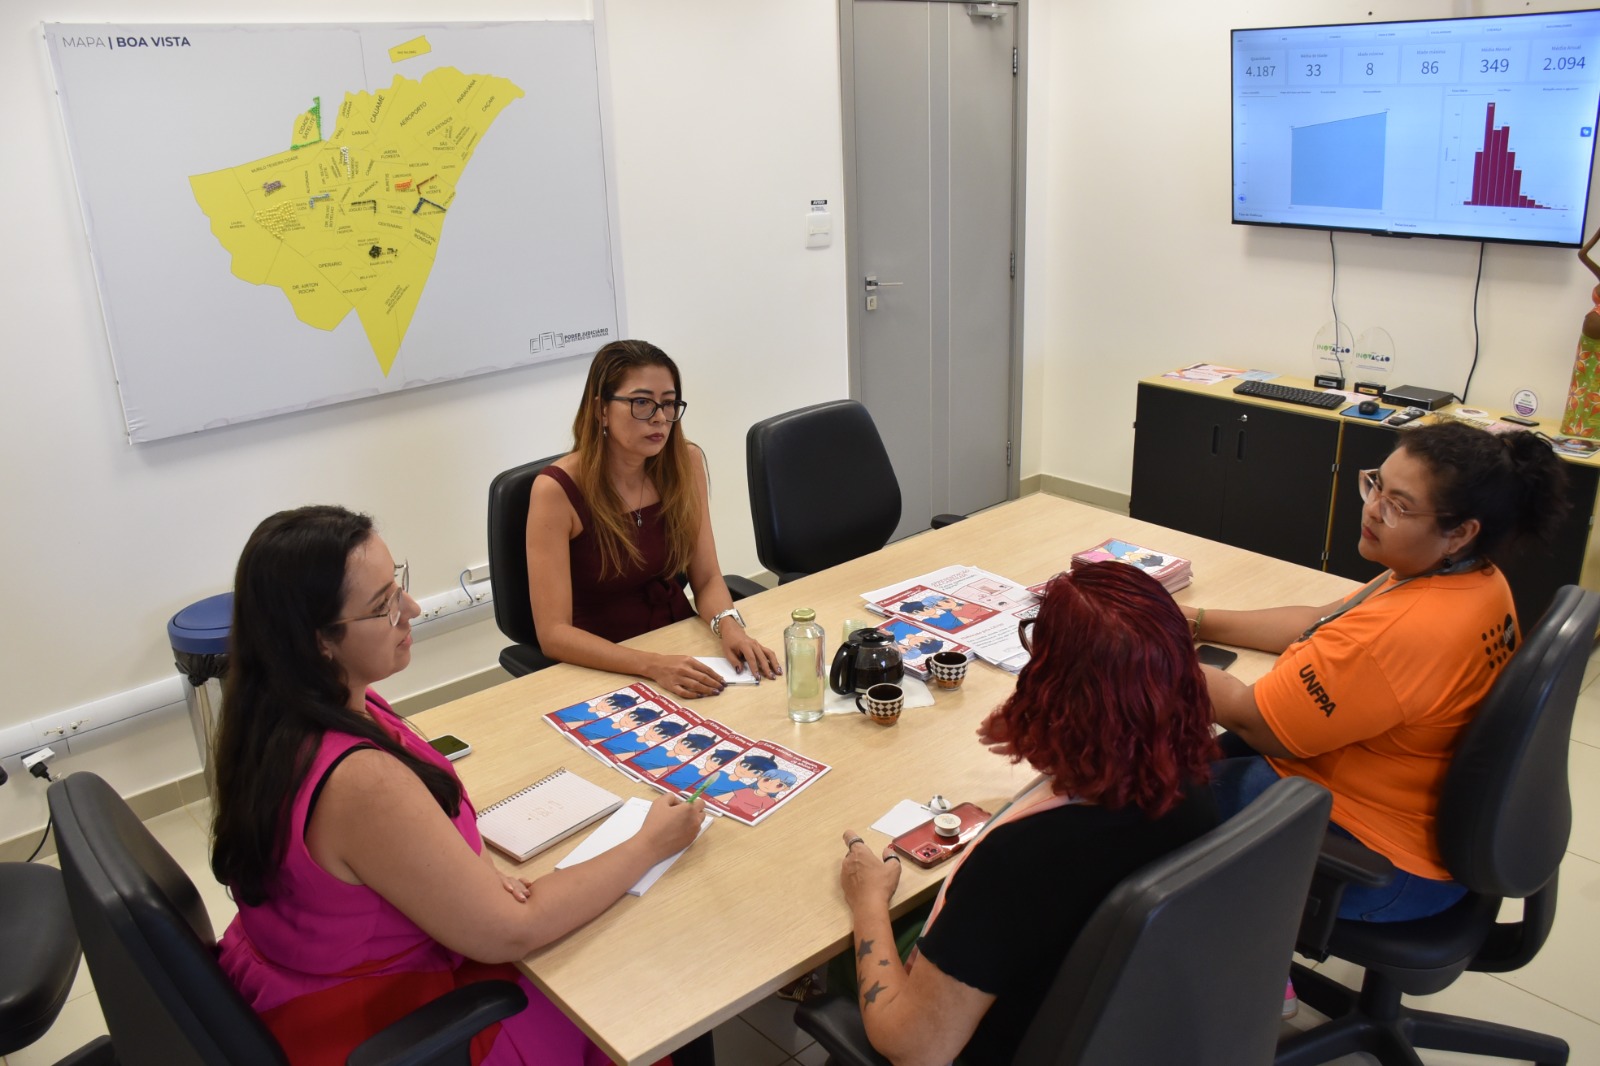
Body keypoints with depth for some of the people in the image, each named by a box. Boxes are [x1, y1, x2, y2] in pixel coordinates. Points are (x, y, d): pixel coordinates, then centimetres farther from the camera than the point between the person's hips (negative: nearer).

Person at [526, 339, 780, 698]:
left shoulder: (685, 462, -4)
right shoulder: (557, 489, -18)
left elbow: (707, 578, 0)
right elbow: (553, 632, -20)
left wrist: (730, 627, -21)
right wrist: (652, 665, -33)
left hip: (683, 647, 5)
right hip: (603, 668, -4)